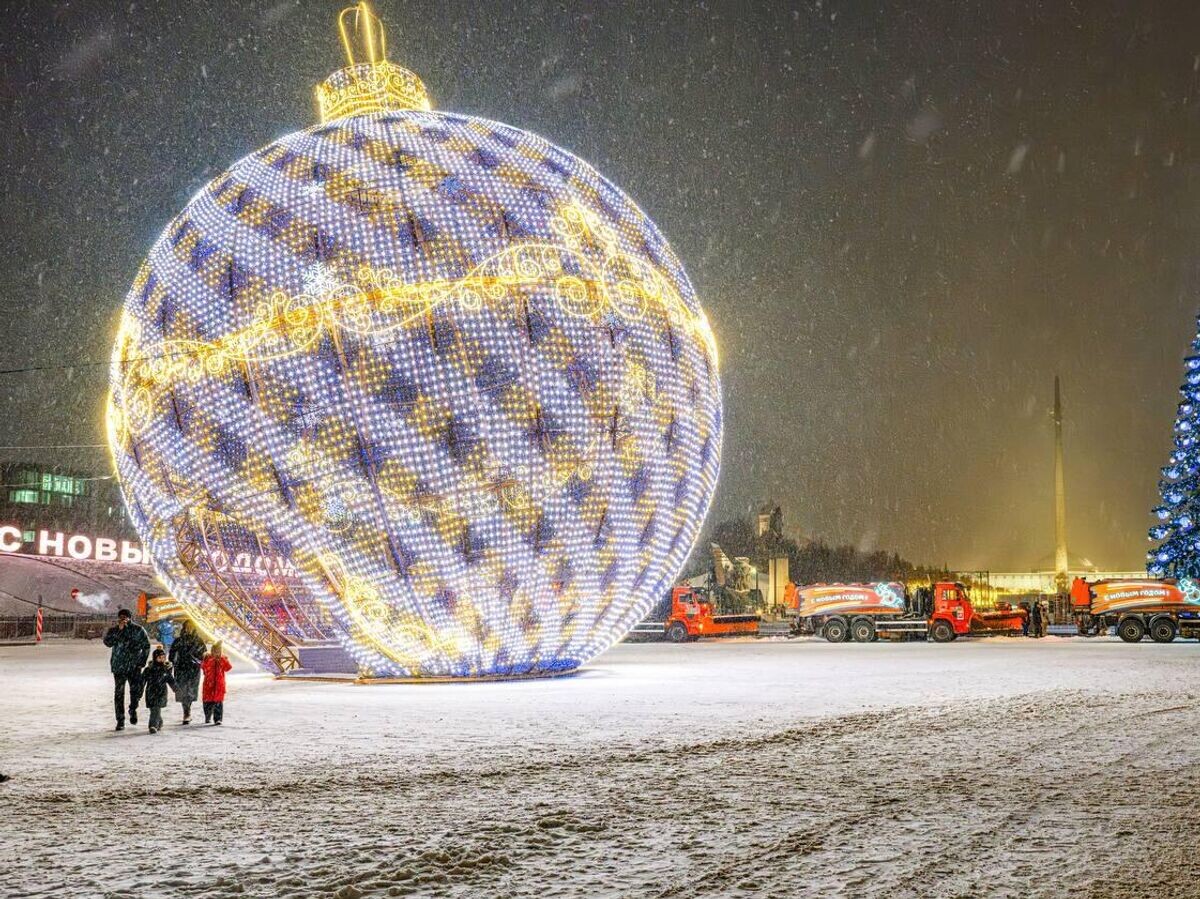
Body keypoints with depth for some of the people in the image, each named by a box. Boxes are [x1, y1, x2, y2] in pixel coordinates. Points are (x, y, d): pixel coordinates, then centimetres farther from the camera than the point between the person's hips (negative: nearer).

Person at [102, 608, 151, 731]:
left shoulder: (138, 630, 4)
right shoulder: (113, 631, 5)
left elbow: (146, 646, 8)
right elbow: (107, 642, -14)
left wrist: (142, 662, 1)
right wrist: (119, 630, -17)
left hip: (134, 667, 0)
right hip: (119, 667, 0)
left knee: (137, 691, -7)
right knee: (119, 693, -2)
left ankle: (133, 709, 24)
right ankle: (120, 721, 6)